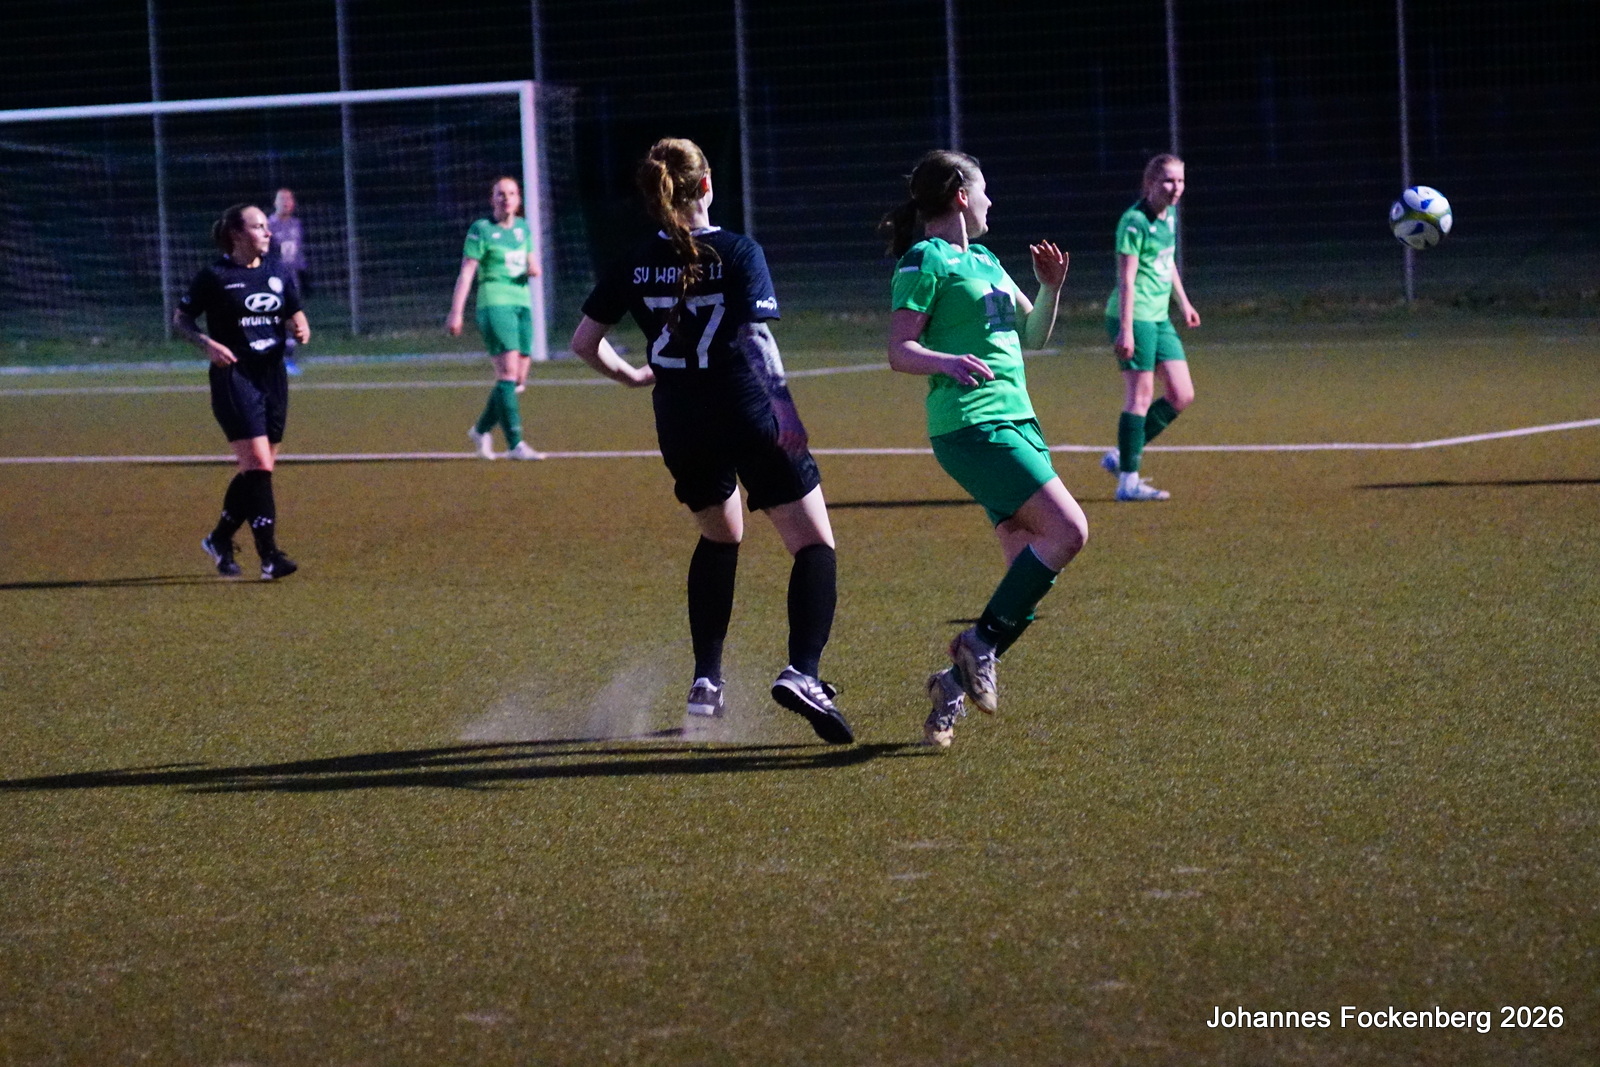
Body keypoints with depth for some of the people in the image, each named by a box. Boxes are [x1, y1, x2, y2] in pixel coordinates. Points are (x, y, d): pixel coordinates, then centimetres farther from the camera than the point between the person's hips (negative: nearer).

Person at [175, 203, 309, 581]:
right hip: (234, 377, -6)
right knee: (258, 465, -15)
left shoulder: (278, 272, 10)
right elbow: (180, 319, 0)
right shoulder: (214, 276, -6)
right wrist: (208, 344, -18)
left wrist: (300, 329, -6)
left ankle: (220, 539, 29)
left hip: (272, 376, 6)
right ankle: (269, 556, -16)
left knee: (258, 470, 10)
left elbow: (295, 314, 17)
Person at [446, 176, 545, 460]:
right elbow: (466, 272, -6)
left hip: (522, 304, 7)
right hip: (494, 304, -7)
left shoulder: (523, 228, 15)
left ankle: (482, 429, 24)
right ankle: (515, 444, -18)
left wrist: (534, 269, 2)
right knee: (508, 371, -16)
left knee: (518, 378, 4)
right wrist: (456, 313, -13)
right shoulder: (481, 230, -3)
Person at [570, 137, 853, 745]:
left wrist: (632, 377, 25)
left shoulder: (634, 266, 4)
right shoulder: (738, 253, -7)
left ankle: (706, 678, 22)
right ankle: (803, 672, -23)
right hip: (748, 416, -5)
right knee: (814, 544, -1)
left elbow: (585, 342, 9)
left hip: (680, 427, 5)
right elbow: (756, 336, -19)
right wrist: (781, 402, -24)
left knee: (719, 537, 28)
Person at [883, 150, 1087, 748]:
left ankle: (956, 685, 8)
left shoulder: (986, 263, 21)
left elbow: (1033, 337, 24)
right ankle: (979, 644, -12)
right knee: (1068, 529, -20)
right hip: (971, 425, -9)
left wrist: (1051, 289, 6)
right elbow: (899, 351, -11)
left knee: (1029, 570, 2)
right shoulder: (926, 261, -4)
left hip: (1016, 421, 9)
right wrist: (947, 362, -30)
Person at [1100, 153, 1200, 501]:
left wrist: (1183, 303, 33)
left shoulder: (1169, 215, 12)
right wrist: (1126, 329, -21)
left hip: (1159, 318, 9)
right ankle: (1129, 481, -2)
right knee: (1141, 395, -7)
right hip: (1135, 316, -9)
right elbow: (1126, 279, -18)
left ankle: (1122, 456, 15)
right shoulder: (1135, 221, -14)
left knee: (1182, 396, 6)